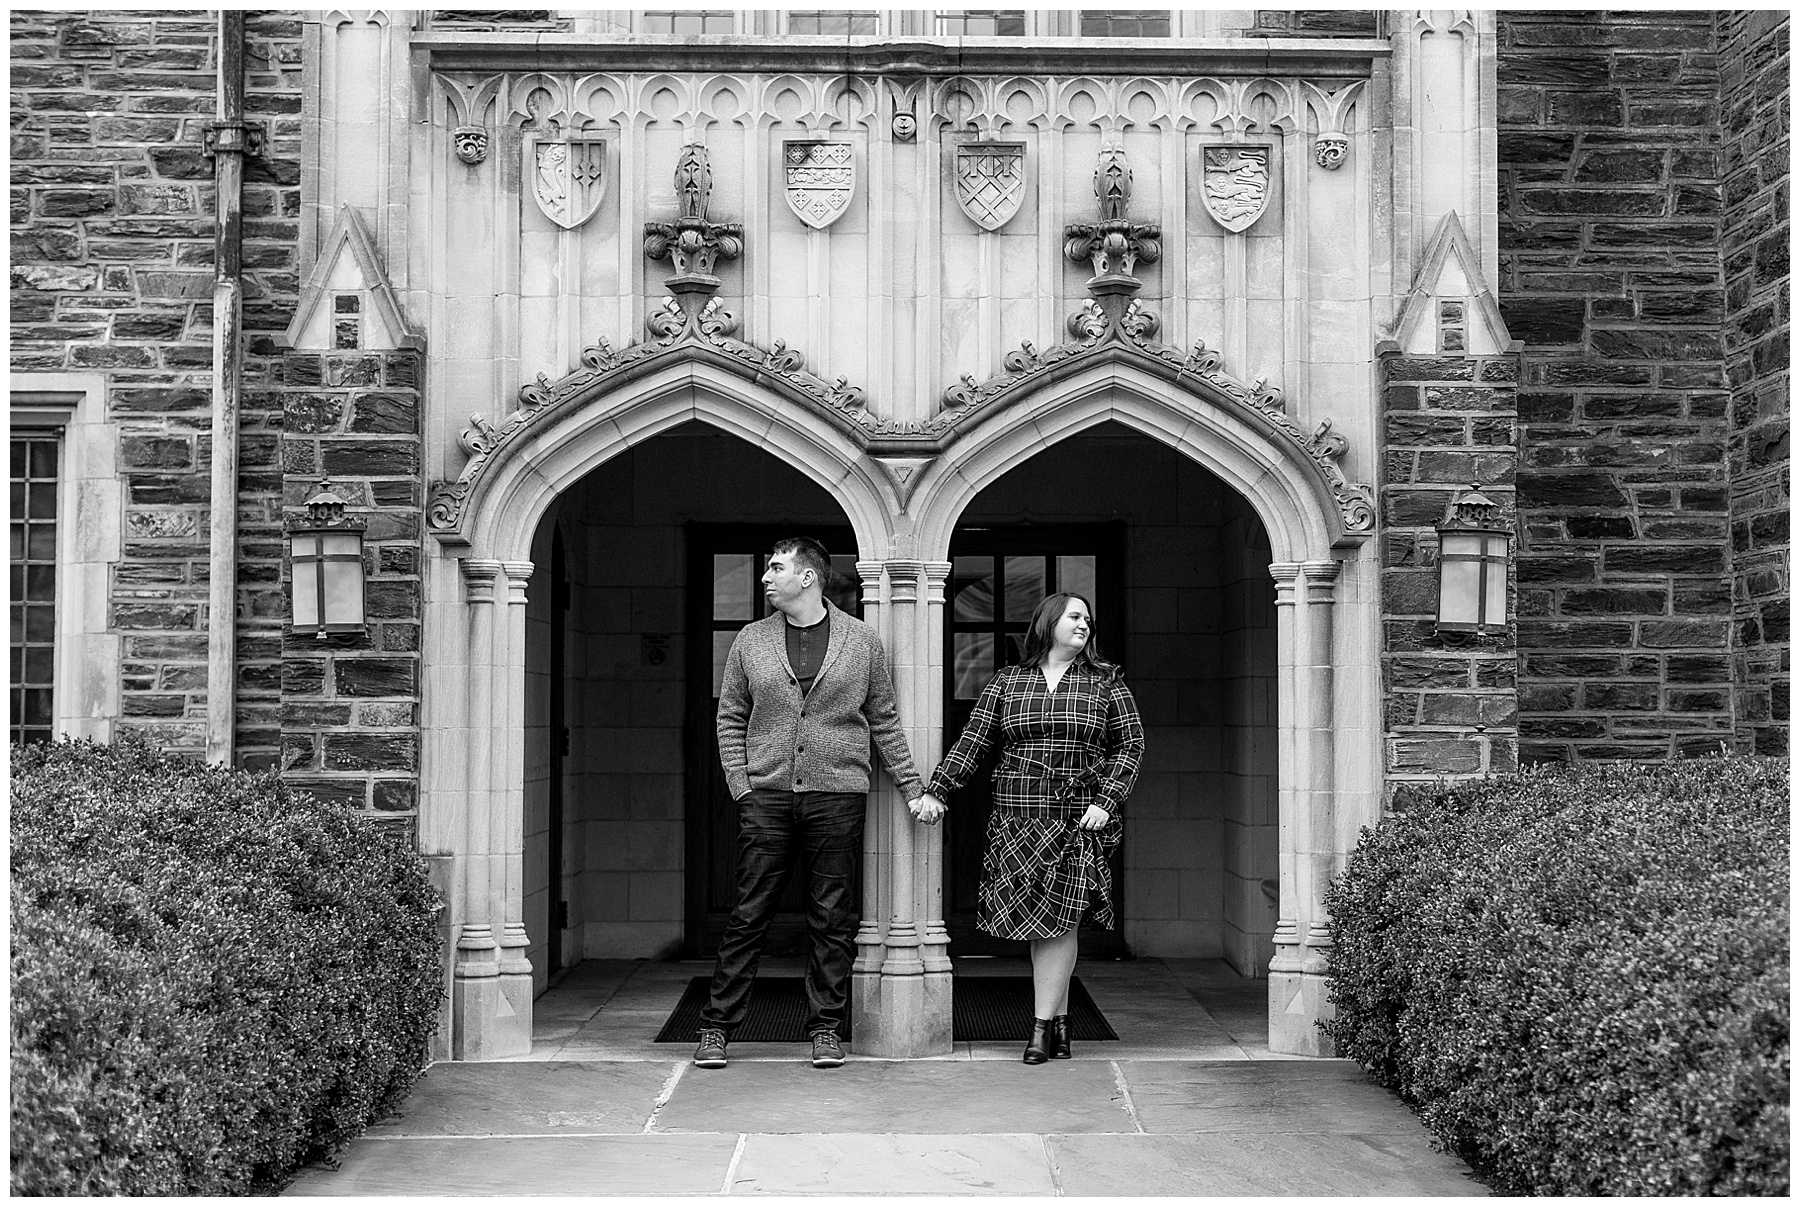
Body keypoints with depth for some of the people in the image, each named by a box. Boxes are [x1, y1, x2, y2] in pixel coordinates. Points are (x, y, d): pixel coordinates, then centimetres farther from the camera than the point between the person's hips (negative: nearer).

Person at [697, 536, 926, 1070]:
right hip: (767, 794, 1)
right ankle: (717, 1026, 11)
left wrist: (912, 787, 7)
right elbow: (730, 719, 11)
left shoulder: (862, 641, 5)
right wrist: (741, 786, 0)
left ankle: (826, 1027, 14)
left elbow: (884, 721, 10)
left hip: (838, 795, 0)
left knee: (832, 919, 4)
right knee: (749, 915, 2)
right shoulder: (750, 641, 8)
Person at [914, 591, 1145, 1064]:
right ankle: (1059, 1020, 10)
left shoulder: (1106, 683, 9)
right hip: (1017, 818, 1)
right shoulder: (1007, 682, 10)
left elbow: (1131, 745, 6)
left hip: (1079, 820, -1)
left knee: (1057, 919, -7)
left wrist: (1106, 801, -6)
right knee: (1037, 921, 1)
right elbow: (972, 741, 7)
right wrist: (936, 791, -2)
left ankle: (1042, 1025, -1)